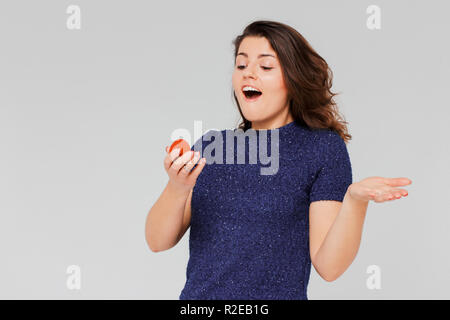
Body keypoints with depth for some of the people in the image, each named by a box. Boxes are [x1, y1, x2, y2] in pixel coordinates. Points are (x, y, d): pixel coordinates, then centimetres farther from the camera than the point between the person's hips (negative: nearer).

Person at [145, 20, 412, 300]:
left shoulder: (323, 147, -7)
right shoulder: (211, 146, 2)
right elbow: (158, 242, -5)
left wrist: (355, 199, -28)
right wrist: (178, 188, -22)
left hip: (276, 295, -3)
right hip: (195, 296, 3)